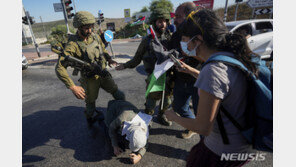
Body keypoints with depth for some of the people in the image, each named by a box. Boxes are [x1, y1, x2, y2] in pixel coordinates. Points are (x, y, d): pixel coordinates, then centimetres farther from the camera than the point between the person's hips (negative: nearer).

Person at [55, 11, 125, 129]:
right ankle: (89, 120, 45)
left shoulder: (95, 37, -4)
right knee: (90, 105, 13)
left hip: (103, 74, 5)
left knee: (120, 96, 7)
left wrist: (109, 59, -1)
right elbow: (59, 68, -26)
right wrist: (72, 87, -31)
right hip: (90, 80, -4)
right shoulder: (73, 45, -22)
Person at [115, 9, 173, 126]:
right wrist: (125, 65, -6)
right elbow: (137, 59, 3)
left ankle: (161, 116, 46)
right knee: (151, 103, 7)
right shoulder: (146, 41, -5)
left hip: (168, 77, 3)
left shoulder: (169, 38, 0)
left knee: (167, 102, 17)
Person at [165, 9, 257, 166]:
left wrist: (173, 117, -11)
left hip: (223, 153, -7)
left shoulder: (213, 70, -32)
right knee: (196, 153, 28)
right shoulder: (234, 57, -4)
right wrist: (191, 71, 14)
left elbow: (203, 128, -27)